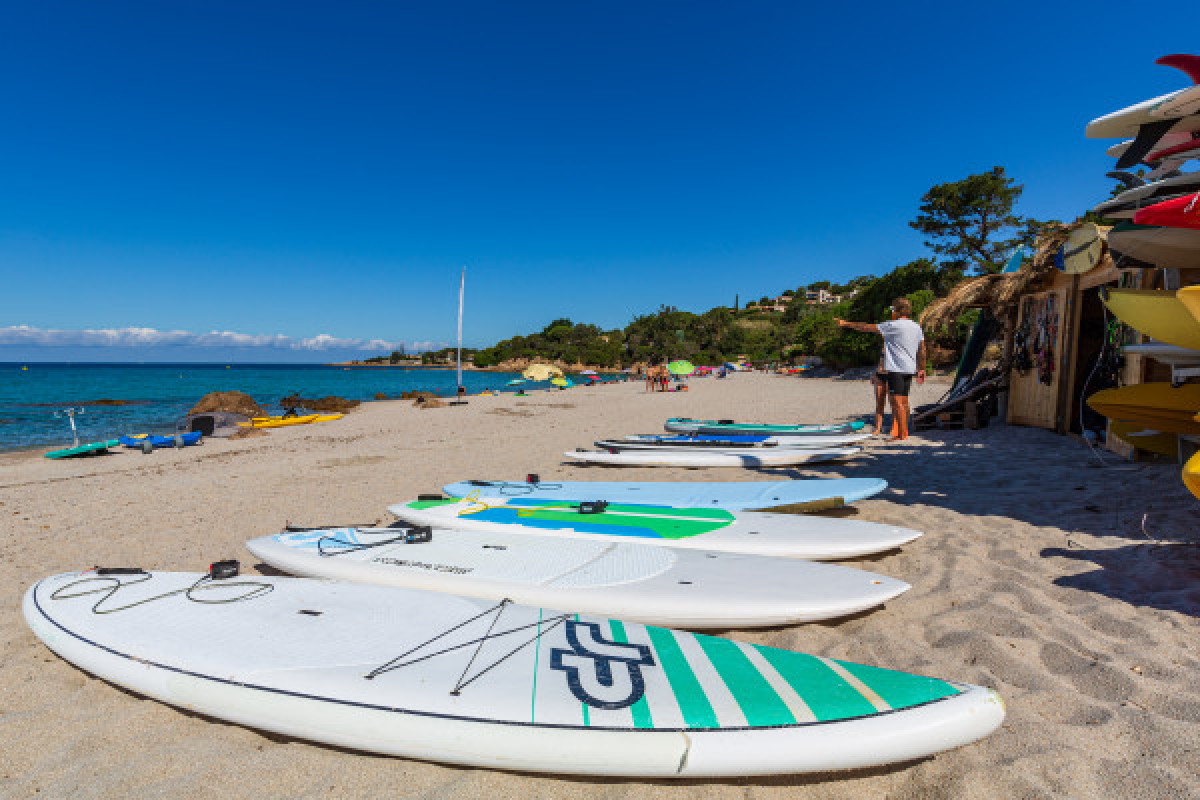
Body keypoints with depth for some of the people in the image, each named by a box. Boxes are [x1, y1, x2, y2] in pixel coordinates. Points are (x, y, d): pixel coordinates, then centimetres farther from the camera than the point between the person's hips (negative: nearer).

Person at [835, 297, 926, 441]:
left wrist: (846, 324, 4)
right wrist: (922, 369, 24)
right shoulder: (917, 327, 14)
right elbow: (922, 351, 17)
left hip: (896, 368, -8)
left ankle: (902, 434, -10)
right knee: (903, 401, 14)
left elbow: (867, 327, -5)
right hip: (910, 369, 8)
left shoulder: (894, 325, -9)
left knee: (897, 401, -9)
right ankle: (904, 431, 20)